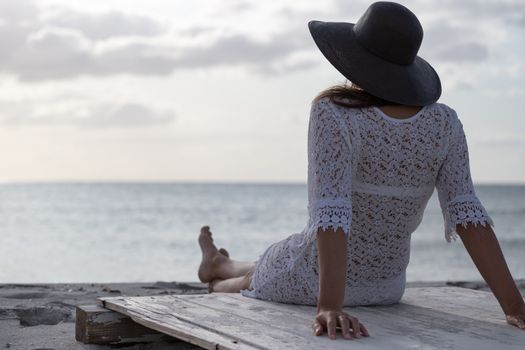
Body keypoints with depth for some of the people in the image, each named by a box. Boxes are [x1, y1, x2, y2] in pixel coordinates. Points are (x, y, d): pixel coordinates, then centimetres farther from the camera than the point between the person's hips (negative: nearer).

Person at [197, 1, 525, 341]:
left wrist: (329, 306, -45)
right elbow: (468, 213, -20)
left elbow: (330, 213, -38)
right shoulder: (445, 123, -14)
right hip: (386, 286, 5)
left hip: (314, 278, -4)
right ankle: (218, 265, 69)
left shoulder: (334, 114, -27)